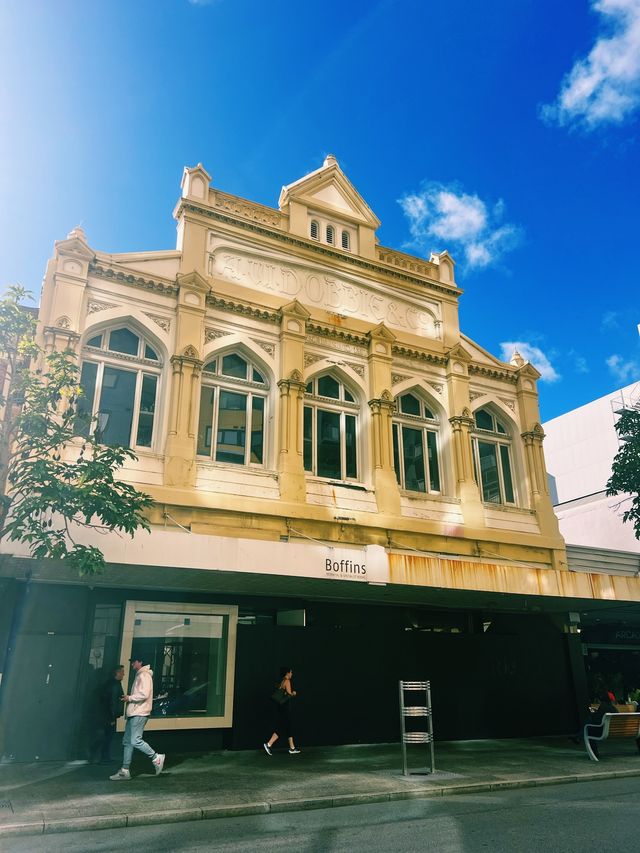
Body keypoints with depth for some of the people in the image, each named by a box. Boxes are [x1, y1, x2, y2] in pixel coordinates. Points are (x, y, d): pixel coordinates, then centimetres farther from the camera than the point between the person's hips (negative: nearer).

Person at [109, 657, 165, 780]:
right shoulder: (139, 676, 21)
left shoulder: (144, 675, -12)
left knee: (135, 740, -13)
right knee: (127, 741, 9)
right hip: (133, 713, 10)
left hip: (139, 713, -10)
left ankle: (156, 757, 0)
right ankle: (124, 771, 14)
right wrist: (129, 698, 9)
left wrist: (130, 698, -13)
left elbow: (144, 694, -22)